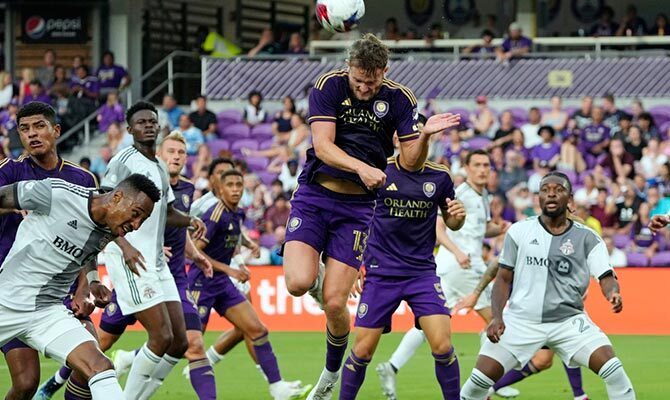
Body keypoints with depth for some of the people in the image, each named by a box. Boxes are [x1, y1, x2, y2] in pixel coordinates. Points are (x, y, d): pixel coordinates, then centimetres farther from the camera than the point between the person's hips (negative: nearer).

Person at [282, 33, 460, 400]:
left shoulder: (399, 99, -4)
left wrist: (424, 135, -25)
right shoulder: (328, 86, -7)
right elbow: (323, 145, -15)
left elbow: (411, 162, -4)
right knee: (298, 284, -20)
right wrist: (361, 167, -31)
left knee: (335, 302, -7)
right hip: (314, 195, 0)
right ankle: (316, 277, 20)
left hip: (358, 206, 0)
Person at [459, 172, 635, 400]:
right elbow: (504, 278, 7)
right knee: (481, 378, -10)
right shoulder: (519, 232, 2)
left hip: (569, 320, 0)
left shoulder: (587, 238, 1)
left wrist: (613, 293, -30)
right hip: (521, 319, 0)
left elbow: (605, 276, -6)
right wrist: (497, 317, -6)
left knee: (613, 370, -19)